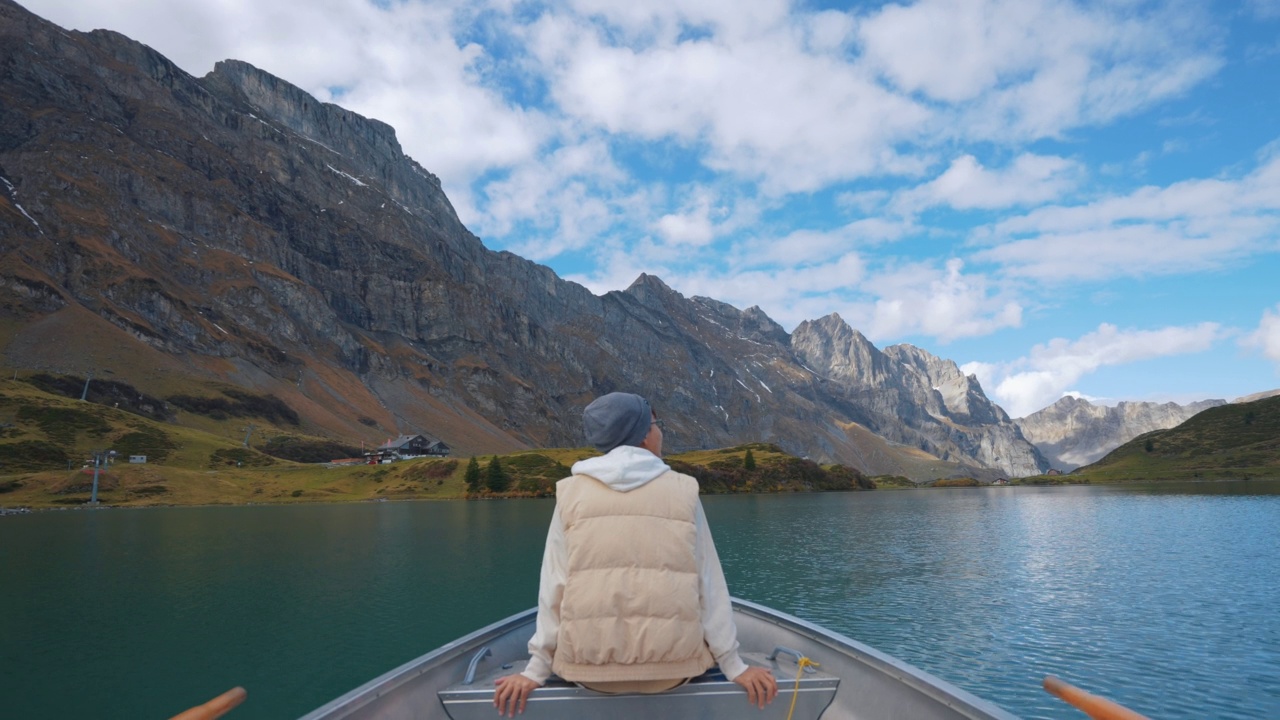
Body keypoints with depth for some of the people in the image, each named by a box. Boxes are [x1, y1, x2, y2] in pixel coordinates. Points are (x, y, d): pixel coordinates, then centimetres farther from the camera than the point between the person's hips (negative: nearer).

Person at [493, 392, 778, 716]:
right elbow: (708, 583, -2)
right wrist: (733, 665, 4)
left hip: (591, 668, 1)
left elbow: (554, 585, -2)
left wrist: (536, 668, 4)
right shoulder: (683, 490, -2)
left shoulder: (571, 491, -1)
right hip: (672, 665, -1)